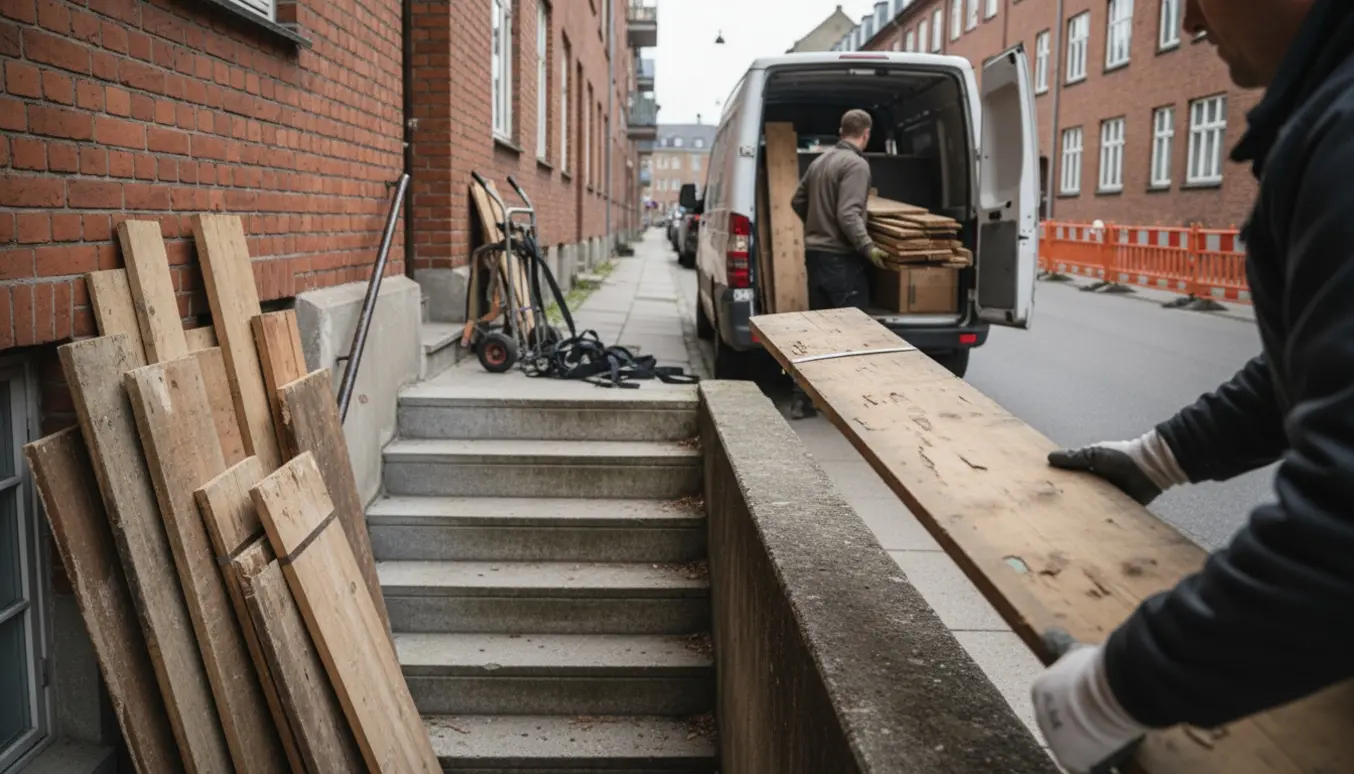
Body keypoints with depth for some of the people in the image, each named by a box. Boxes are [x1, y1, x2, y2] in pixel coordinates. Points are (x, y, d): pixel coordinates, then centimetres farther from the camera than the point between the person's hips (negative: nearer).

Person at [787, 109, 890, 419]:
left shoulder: (820, 161, 15)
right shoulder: (856, 164, -12)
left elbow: (797, 202, 24)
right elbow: (848, 215, -22)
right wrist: (868, 247, -23)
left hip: (815, 254, 9)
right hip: (841, 258, -9)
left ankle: (802, 398, 14)